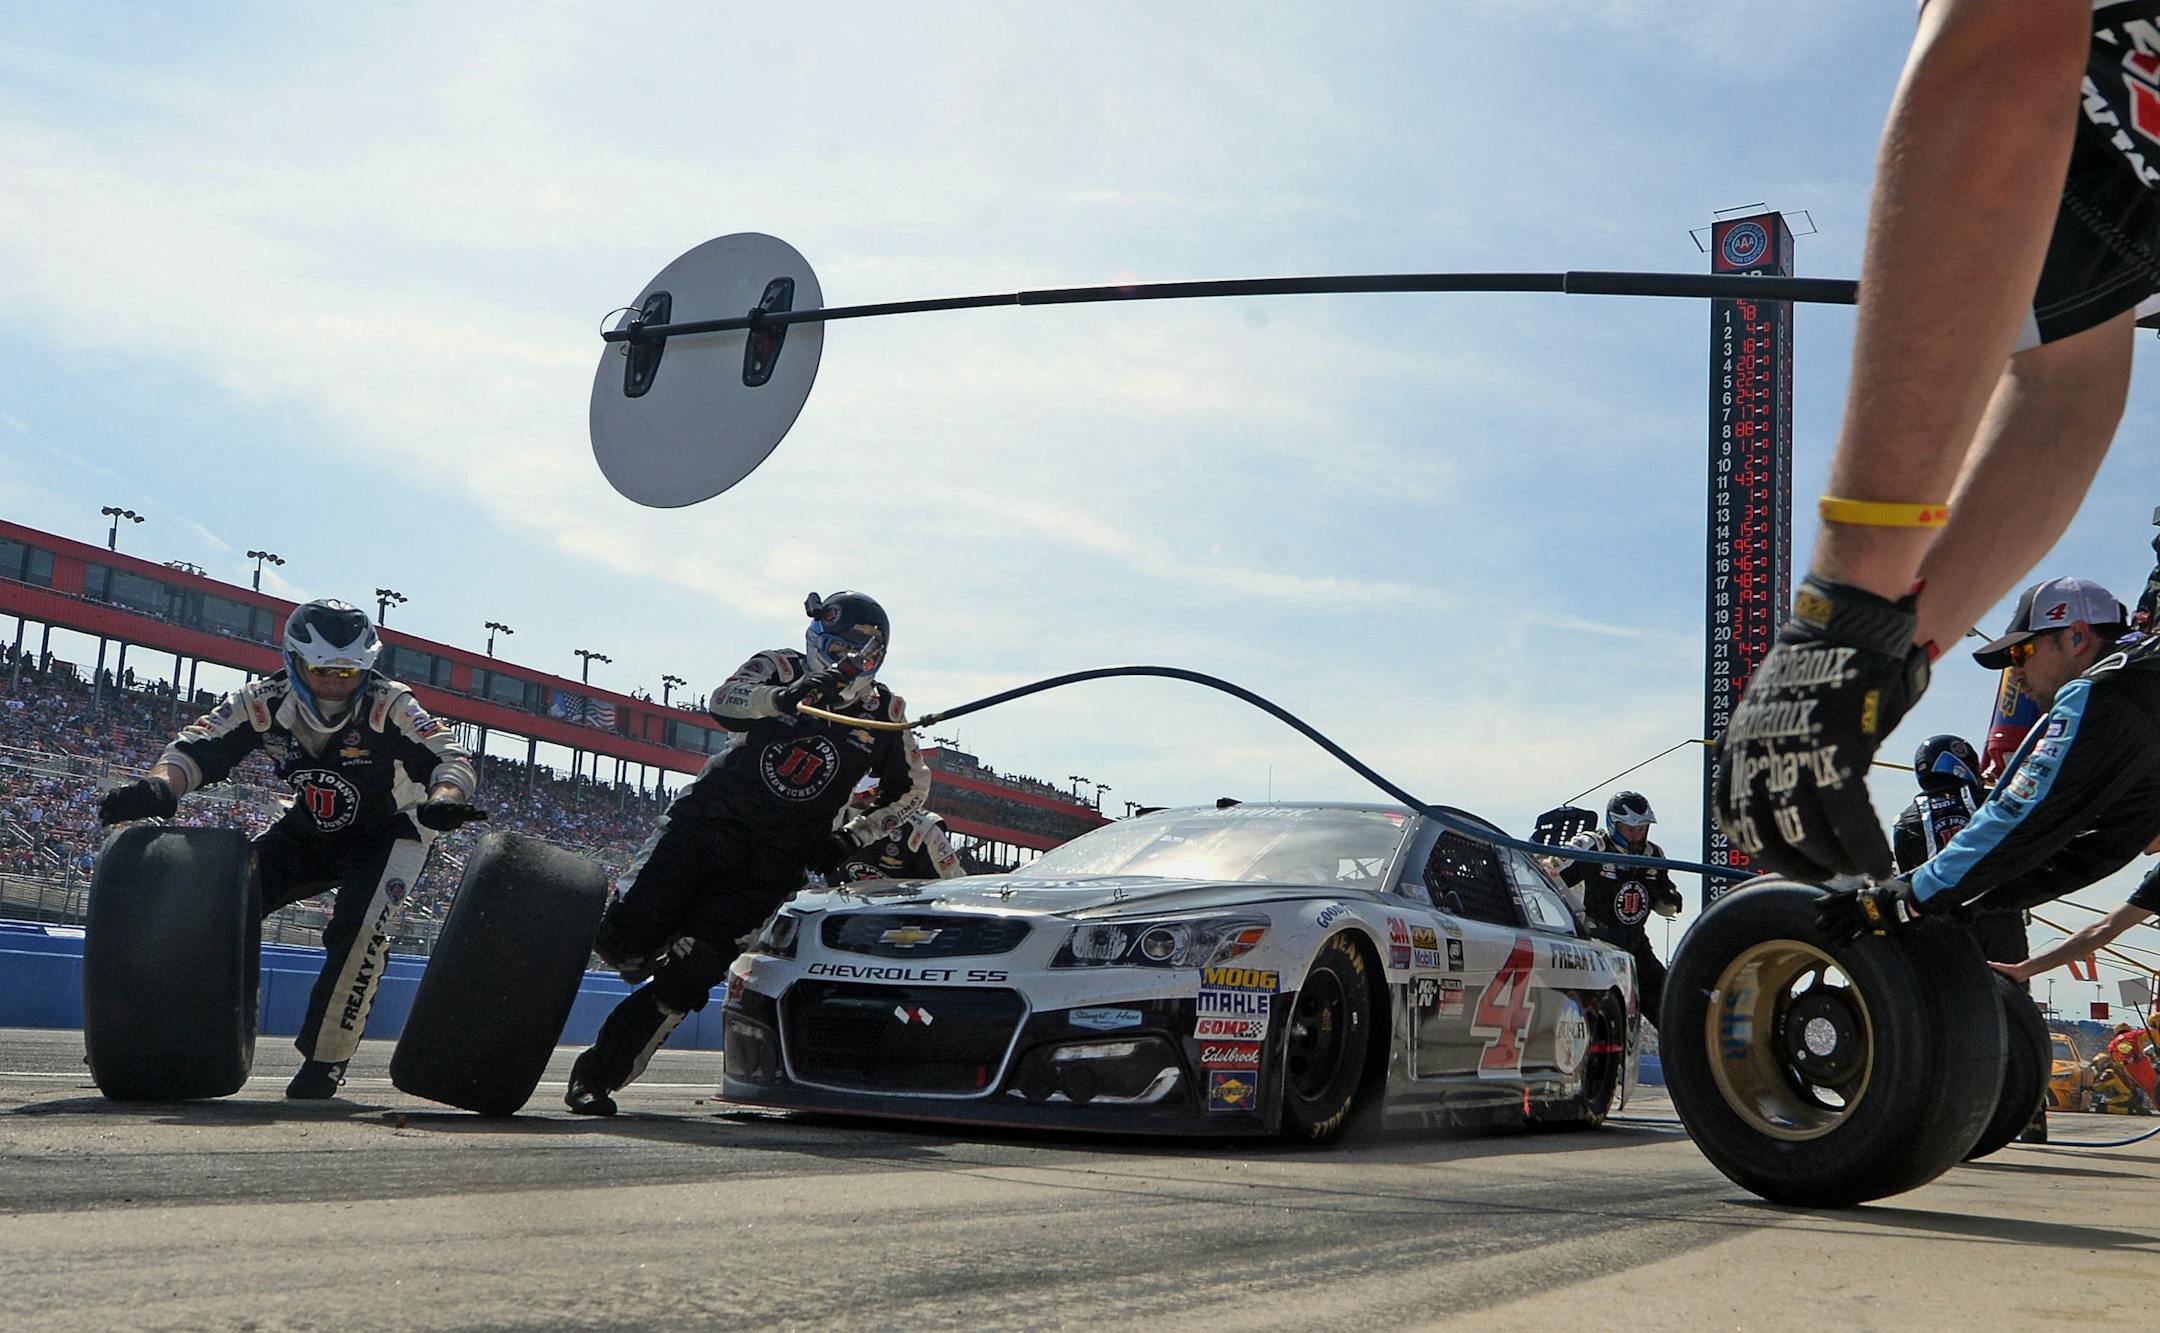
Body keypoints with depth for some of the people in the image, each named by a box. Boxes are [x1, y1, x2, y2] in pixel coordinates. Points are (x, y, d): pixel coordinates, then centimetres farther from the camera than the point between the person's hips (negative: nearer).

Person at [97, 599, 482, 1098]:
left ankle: (325, 1061, -10)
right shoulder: (264, 702, -17)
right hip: (308, 832, 4)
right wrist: (159, 786, -43)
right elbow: (198, 746, -20)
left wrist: (443, 800, -57)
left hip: (387, 834, -4)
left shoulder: (389, 706, -26)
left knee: (359, 930, -26)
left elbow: (451, 758, -34)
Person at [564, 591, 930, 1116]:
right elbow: (724, 702, -23)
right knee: (625, 940, -12)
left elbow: (911, 786, 15)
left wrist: (850, 838, 4)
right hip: (705, 821, -1)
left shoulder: (883, 714, 3)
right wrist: (783, 697, -43)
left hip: (771, 862, 1)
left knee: (690, 973, -12)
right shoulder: (781, 668, -4)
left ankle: (600, 1074, 0)